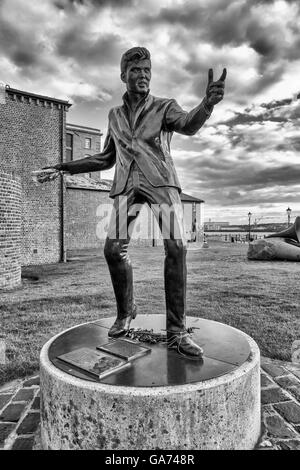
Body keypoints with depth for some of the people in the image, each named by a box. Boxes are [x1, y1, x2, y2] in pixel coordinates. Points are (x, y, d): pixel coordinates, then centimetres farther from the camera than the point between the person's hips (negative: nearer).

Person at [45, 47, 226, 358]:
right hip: (127, 185, 3)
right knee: (113, 248, -12)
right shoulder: (115, 115, 21)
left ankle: (176, 331, -12)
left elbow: (188, 125, -13)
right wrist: (69, 167, 20)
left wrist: (207, 103, -36)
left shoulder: (164, 107, 9)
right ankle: (125, 311, 12)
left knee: (175, 248, -20)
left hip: (160, 181, -2)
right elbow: (107, 158, 26)